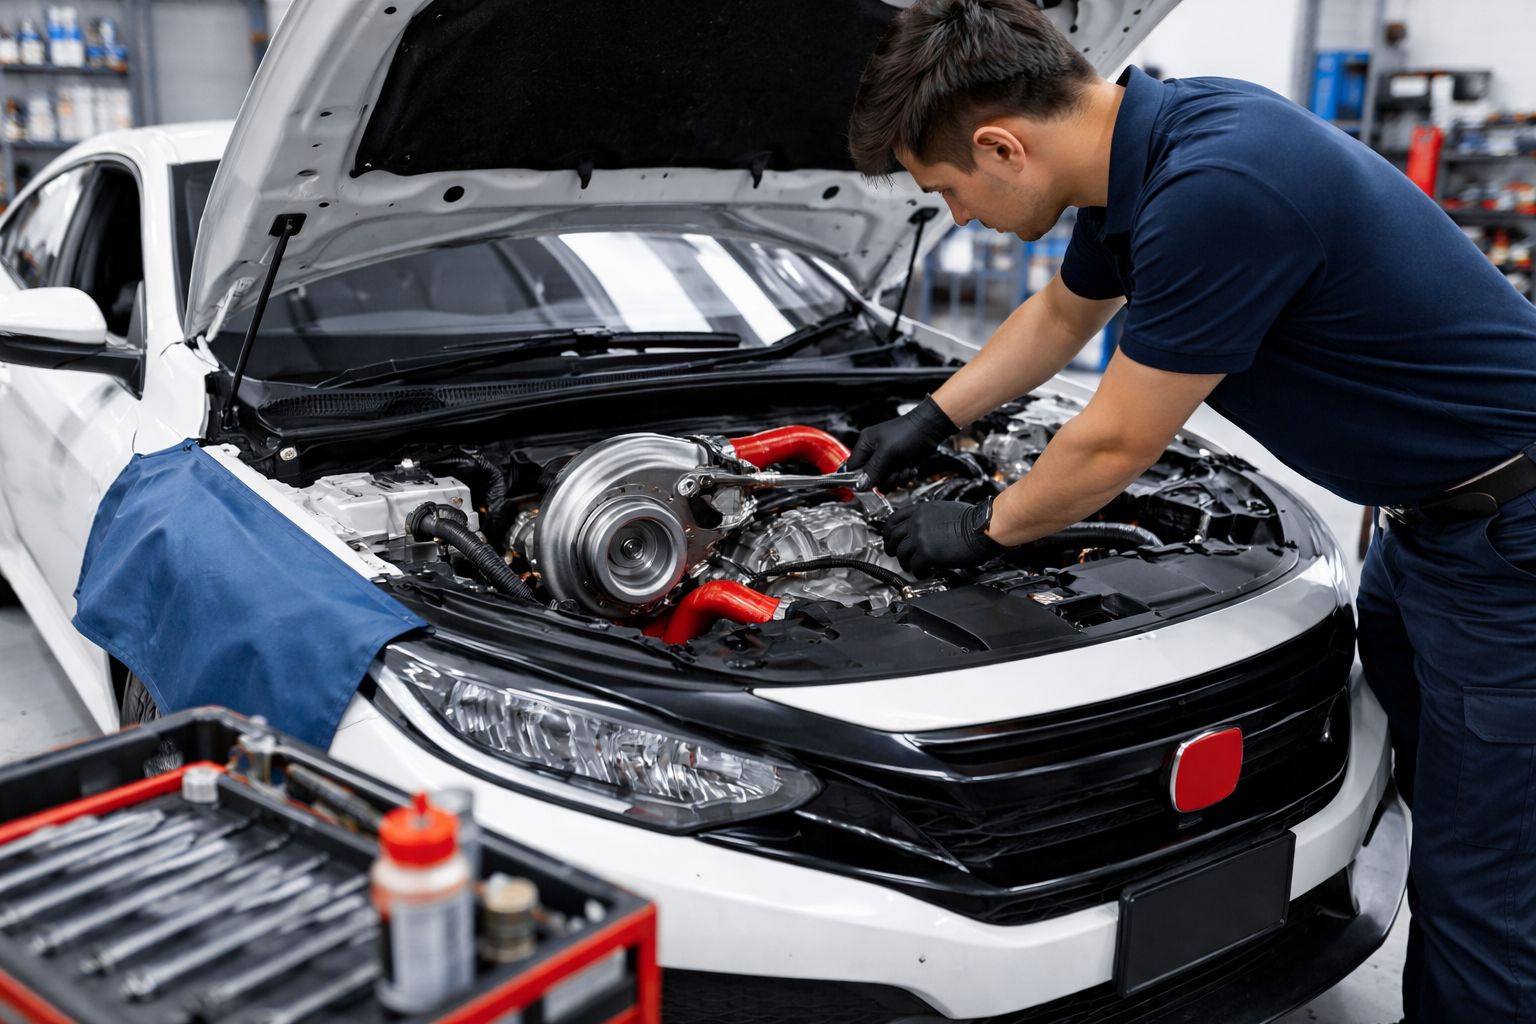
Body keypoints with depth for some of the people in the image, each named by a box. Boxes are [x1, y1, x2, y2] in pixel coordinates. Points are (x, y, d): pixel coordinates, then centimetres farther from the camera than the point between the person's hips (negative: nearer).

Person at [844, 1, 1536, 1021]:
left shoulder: (1219, 191, -31)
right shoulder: (1146, 140, 0)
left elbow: (1116, 446, -19)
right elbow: (1062, 314, 20)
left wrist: (984, 530, -1)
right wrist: (930, 422, 28)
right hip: (1429, 516, 10)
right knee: (1432, 808, 22)